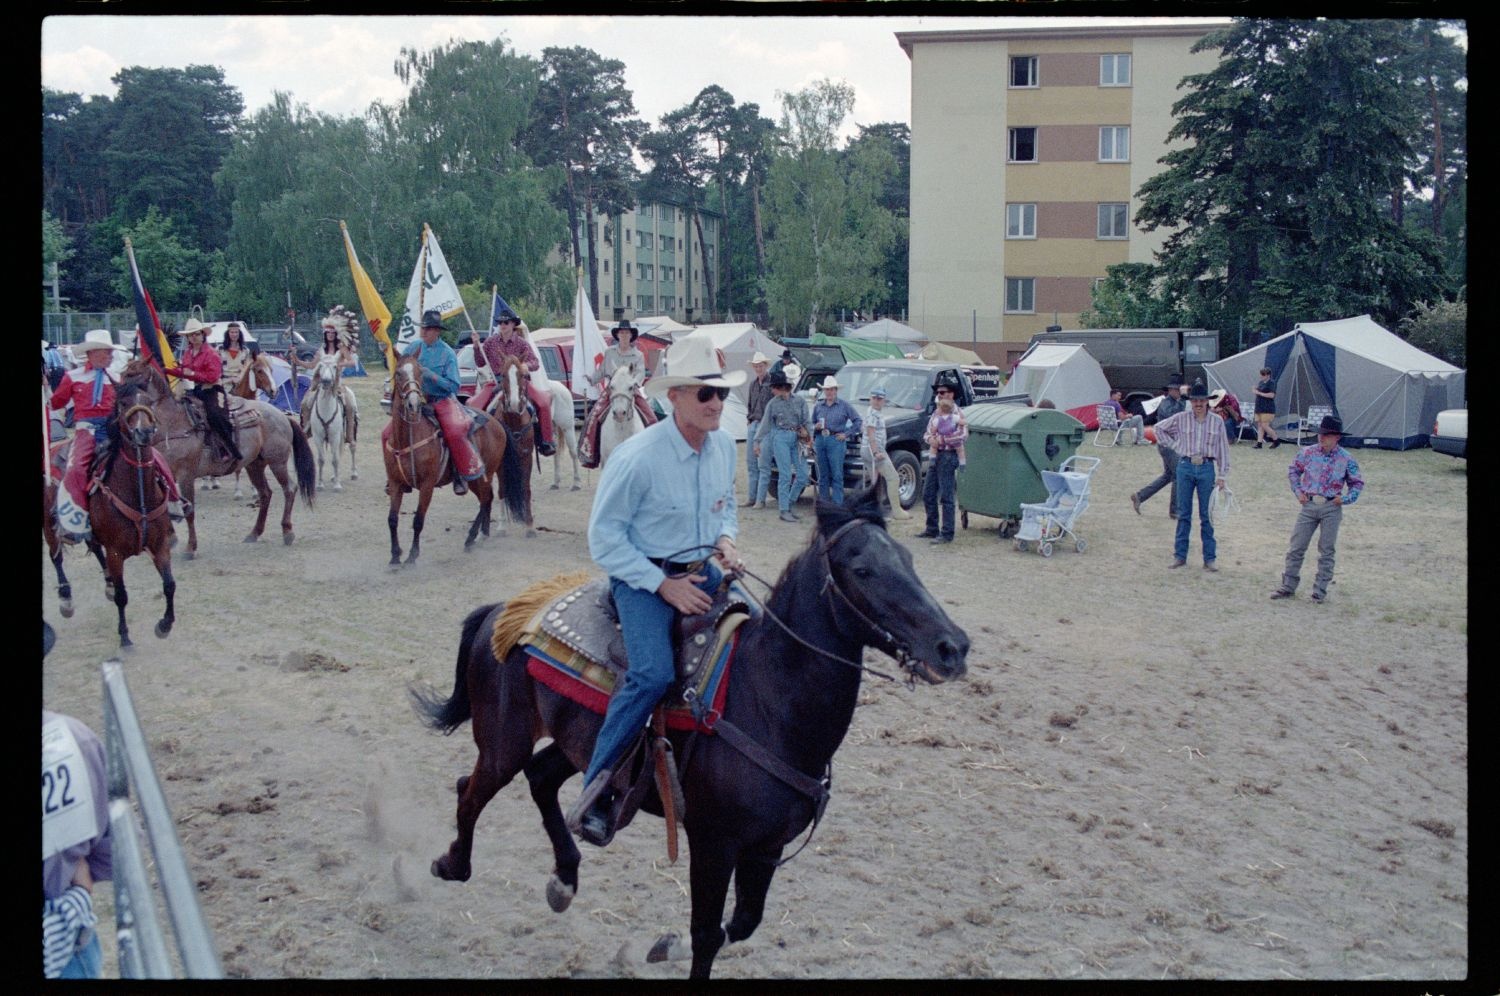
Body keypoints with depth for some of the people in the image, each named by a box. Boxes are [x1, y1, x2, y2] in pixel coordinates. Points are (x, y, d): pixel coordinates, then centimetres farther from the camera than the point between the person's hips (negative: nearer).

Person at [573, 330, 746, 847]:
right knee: (653, 674, -26)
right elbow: (604, 537, -14)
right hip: (642, 577, -7)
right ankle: (595, 791, -15)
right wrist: (663, 585, -18)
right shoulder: (638, 456, -20)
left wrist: (726, 539, -3)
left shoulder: (725, 446, 1)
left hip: (700, 571, 7)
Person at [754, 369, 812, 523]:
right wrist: (757, 442, 8)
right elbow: (765, 424, 9)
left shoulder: (799, 401, 7)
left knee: (803, 475, 0)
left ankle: (788, 503, 17)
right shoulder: (773, 404, 4)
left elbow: (806, 421, 9)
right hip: (781, 438, -3)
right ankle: (784, 510, -4)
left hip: (797, 439, 3)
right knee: (785, 475, -8)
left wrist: (807, 430, -11)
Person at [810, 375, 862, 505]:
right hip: (820, 441, 4)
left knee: (837, 475, -8)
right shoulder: (818, 406, 13)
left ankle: (837, 503, -8)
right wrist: (816, 427, -3)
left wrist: (847, 434, -3)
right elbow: (811, 424, 20)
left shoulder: (844, 405, 4)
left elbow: (857, 421, 4)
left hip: (836, 441, -4)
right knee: (823, 475, 6)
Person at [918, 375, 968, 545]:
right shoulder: (936, 413, 16)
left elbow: (963, 434, -21)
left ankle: (947, 534, -6)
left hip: (948, 456, -9)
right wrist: (930, 439, -6)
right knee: (928, 494, 12)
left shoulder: (956, 413, -9)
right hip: (935, 456, 9)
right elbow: (927, 433, 17)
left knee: (946, 496, -8)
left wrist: (943, 439, -20)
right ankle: (932, 529, 23)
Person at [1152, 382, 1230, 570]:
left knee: (1207, 515, 3)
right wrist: (1175, 445, 7)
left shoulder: (1217, 421, 2)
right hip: (1186, 466, 1)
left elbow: (1223, 449, 5)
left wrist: (1222, 475, 2)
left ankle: (1209, 558, 9)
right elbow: (1159, 428, 15)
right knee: (1183, 513, 7)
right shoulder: (1181, 419, 2)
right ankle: (1180, 555, 15)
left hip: (1207, 468, -1)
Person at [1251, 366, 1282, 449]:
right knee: (1259, 425, 5)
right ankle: (1259, 442, 6)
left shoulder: (1271, 383, -11)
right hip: (1259, 408, 8)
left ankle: (1276, 440, 6)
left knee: (1265, 426, -9)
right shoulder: (1261, 382, 14)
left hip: (1267, 409, -8)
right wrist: (1256, 390, 1)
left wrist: (1259, 393, -17)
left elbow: (1271, 395, -19)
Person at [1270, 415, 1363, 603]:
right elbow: (1293, 470, 16)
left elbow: (1358, 483, 9)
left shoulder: (1346, 459, -3)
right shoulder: (1308, 453, 1)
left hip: (1331, 508, -2)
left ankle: (1320, 591, 12)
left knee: (1326, 551, 5)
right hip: (1309, 504, 2)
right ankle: (1288, 586, 11)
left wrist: (1345, 499, -5)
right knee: (1296, 547, 2)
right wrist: (1298, 491, 7)